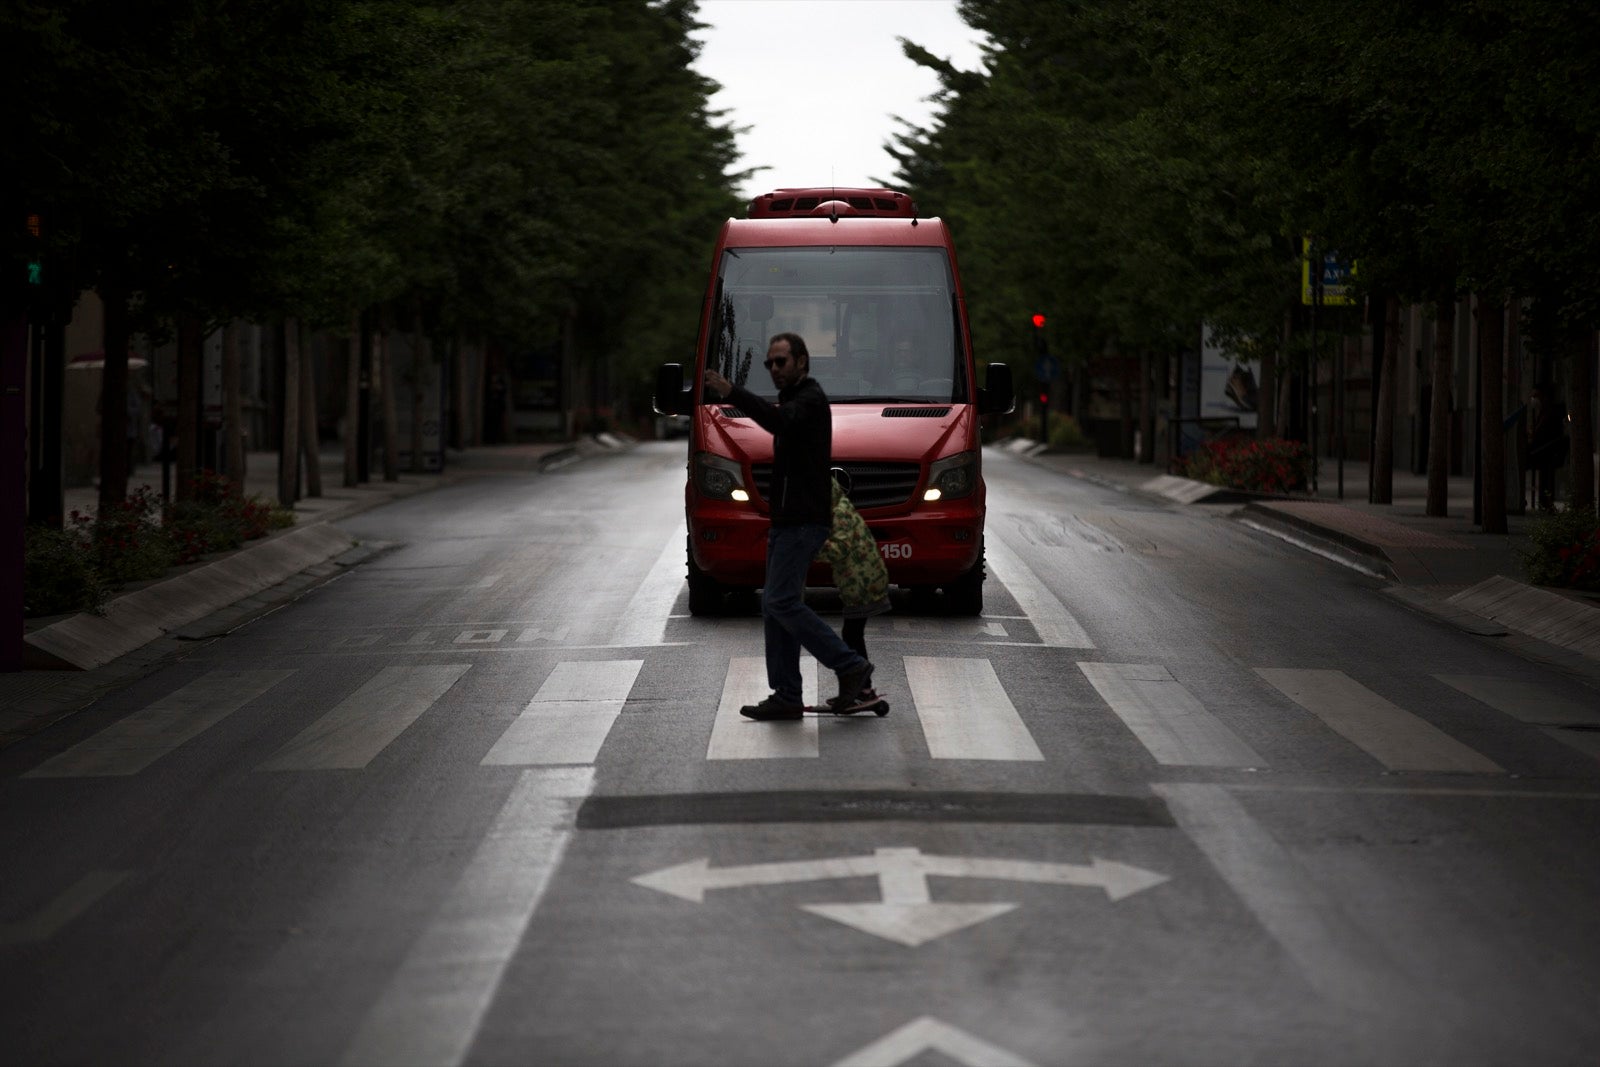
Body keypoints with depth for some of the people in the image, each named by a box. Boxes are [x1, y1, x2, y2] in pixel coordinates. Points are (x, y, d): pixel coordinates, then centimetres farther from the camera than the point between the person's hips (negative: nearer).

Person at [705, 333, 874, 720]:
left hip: (803, 522, -10)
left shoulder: (811, 399, -11)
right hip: (788, 521, 10)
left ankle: (850, 666, -10)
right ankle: (786, 697, 6)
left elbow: (780, 420, -34)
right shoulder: (794, 400, 22)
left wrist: (732, 392, -40)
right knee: (776, 605, 6)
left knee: (781, 602, -15)